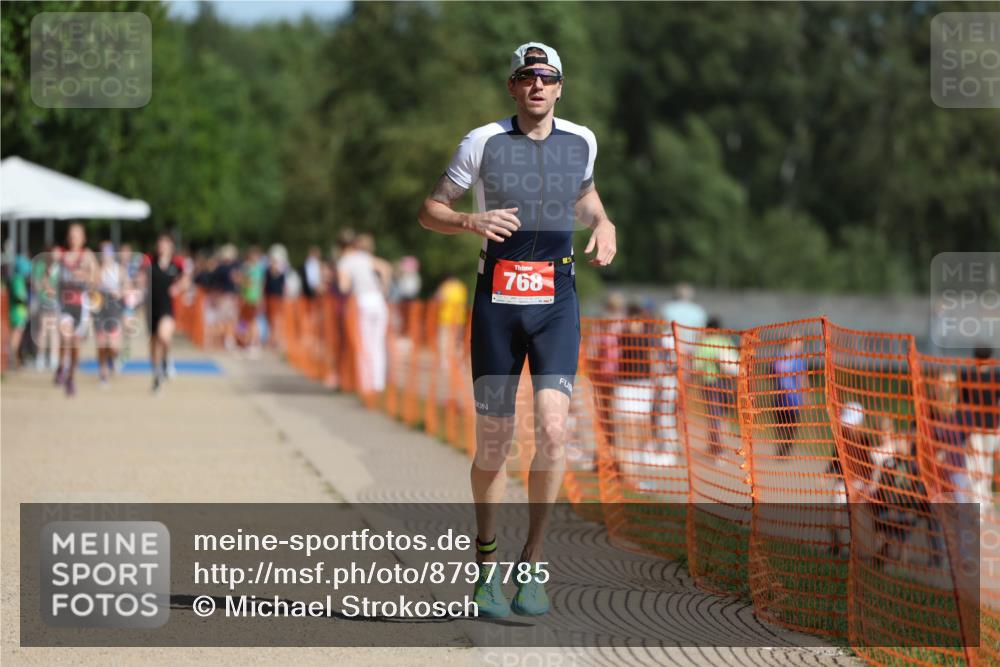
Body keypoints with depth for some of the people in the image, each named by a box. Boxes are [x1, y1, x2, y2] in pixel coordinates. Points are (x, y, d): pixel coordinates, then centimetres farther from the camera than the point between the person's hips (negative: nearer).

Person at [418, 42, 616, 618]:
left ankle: (534, 563, -3)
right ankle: (488, 563, 20)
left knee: (553, 426, -16)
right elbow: (429, 212, 5)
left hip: (556, 300, 1)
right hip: (498, 300, -1)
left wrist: (603, 223, 7)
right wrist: (472, 220, -15)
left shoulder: (581, 141, 7)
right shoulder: (483, 142, -1)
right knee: (493, 443, 1)